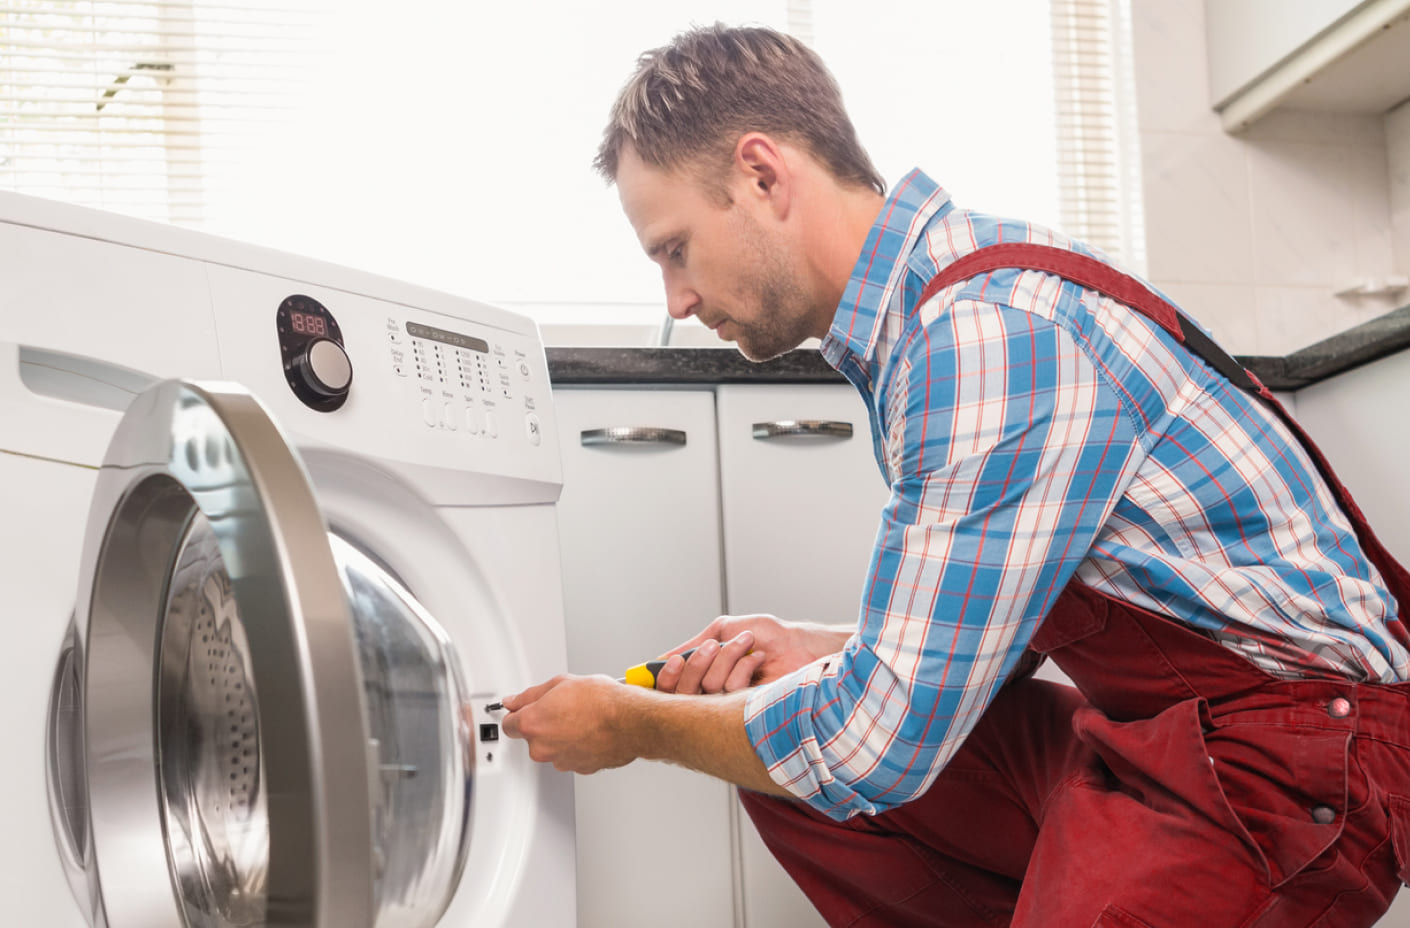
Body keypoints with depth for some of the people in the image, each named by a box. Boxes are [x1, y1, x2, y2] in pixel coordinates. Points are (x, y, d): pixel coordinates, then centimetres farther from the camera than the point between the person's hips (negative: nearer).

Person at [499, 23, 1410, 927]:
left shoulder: (989, 333, -23)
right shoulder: (924, 311, 8)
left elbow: (875, 744, -22)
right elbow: (985, 623, 19)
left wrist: (633, 725, -6)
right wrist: (815, 650, 4)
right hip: (1142, 725, 9)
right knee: (787, 769, 5)